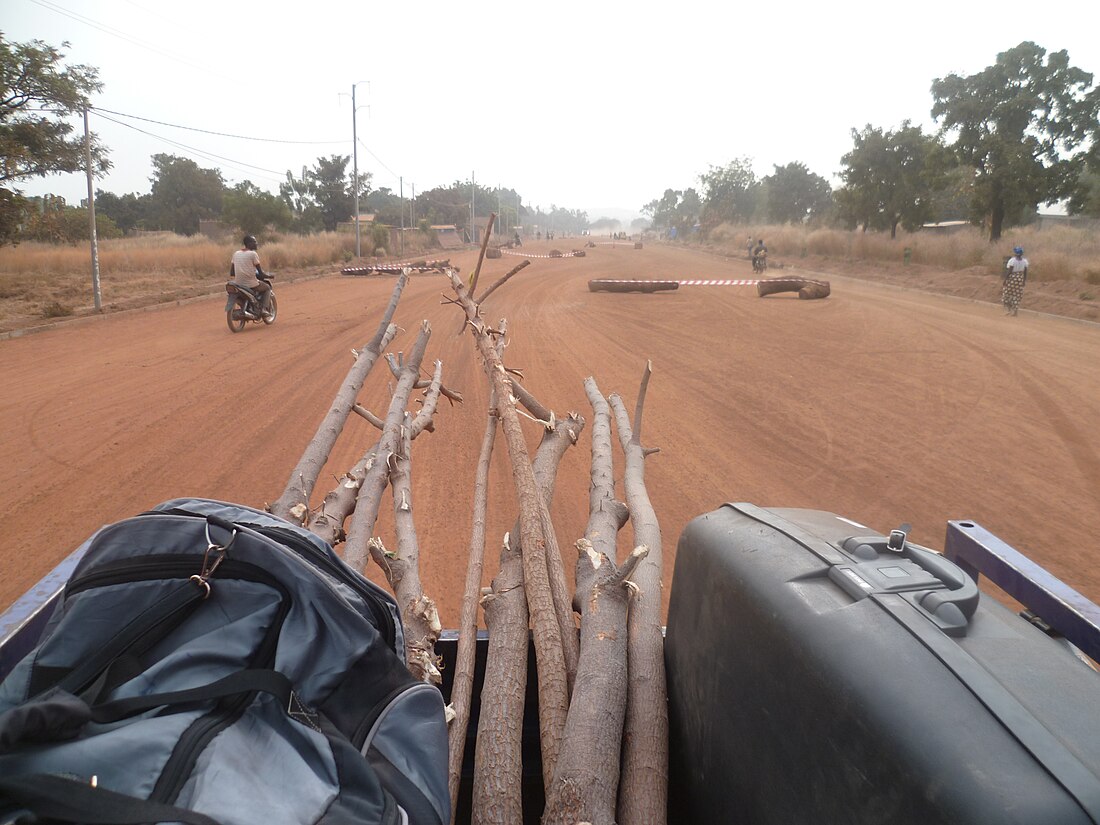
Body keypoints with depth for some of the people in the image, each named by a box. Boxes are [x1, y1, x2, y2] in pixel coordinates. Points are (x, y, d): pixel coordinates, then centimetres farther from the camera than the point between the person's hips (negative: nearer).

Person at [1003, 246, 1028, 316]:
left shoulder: (1012, 260, -15)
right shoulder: (1024, 261, 2)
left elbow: (1009, 271, -17)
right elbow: (1025, 272, 4)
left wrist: (1005, 279, -10)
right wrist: (1024, 280, 13)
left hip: (1011, 279, -5)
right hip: (1020, 279, 5)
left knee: (1007, 294, 9)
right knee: (1017, 295, 10)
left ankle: (1007, 309, 6)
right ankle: (1014, 311, 9)